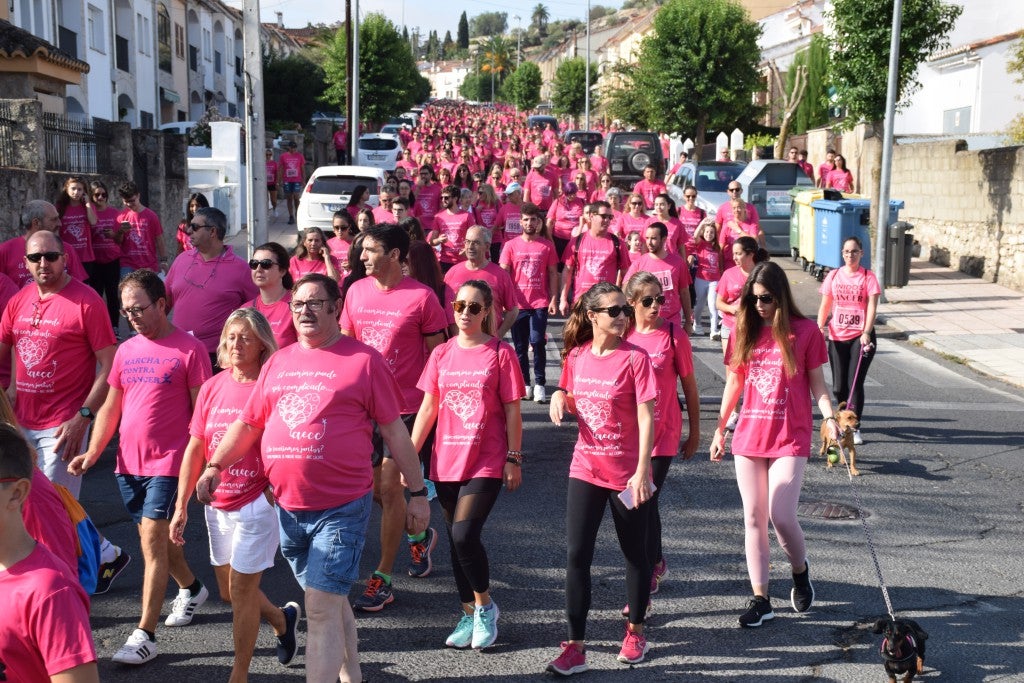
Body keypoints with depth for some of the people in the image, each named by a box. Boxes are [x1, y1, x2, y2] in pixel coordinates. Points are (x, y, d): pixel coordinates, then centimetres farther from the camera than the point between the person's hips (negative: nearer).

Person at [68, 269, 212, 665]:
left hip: (168, 462, -6)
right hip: (128, 462, 6)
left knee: (152, 540, -8)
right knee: (156, 538, 17)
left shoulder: (189, 349, -9)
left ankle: (144, 635, -3)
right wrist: (91, 453, 5)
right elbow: (111, 408, 14)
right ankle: (191, 588, 41)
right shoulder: (125, 351, 9)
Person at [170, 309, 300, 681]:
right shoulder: (212, 388, 3)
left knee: (241, 588, 0)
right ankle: (282, 618, 44)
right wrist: (181, 505, 5)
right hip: (218, 505, 6)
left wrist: (279, 491, -18)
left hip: (258, 502, -6)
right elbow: (195, 449, 6)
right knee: (228, 591, 16)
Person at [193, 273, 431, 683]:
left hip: (342, 507, -5)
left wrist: (418, 493, -2)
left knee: (321, 608, -8)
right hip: (288, 507, 5)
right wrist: (214, 466, 1)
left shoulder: (363, 360, -5)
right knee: (330, 600, 20)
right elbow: (248, 423, 14)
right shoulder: (278, 363, 10)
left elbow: (394, 431, -3)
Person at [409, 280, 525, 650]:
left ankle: (485, 606, 10)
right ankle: (469, 613, 27)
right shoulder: (441, 354, 6)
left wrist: (514, 459, -6)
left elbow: (512, 411, -3)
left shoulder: (500, 353, -5)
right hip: (445, 463, 5)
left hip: (486, 463, -4)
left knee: (464, 535, -15)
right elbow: (428, 408, 9)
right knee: (456, 540, 11)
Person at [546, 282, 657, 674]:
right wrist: (560, 398, -8)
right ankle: (576, 645, 7)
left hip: (627, 473, -3)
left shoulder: (634, 358, -12)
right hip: (586, 469, 3)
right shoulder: (576, 355, 1)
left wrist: (642, 471, -20)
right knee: (576, 555, -1)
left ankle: (635, 630, 34)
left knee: (635, 553, 13)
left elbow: (646, 416, -14)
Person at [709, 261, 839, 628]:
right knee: (753, 518, 5)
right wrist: (719, 429, 12)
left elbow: (817, 384, 1)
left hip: (790, 438, -3)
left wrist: (829, 417, -16)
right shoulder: (744, 330, 5)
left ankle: (800, 571, 22)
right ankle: (760, 599, 14)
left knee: (781, 515, -11)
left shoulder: (805, 331, -3)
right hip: (749, 436, 4)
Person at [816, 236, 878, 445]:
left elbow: (872, 307, -9)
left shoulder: (868, 277, -1)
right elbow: (825, 305, 9)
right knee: (838, 387, 6)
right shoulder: (833, 276, 7)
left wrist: (866, 332, -21)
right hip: (837, 337, 3)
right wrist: (820, 328, -5)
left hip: (860, 336, -3)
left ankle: (854, 428, 2)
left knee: (855, 383, -7)